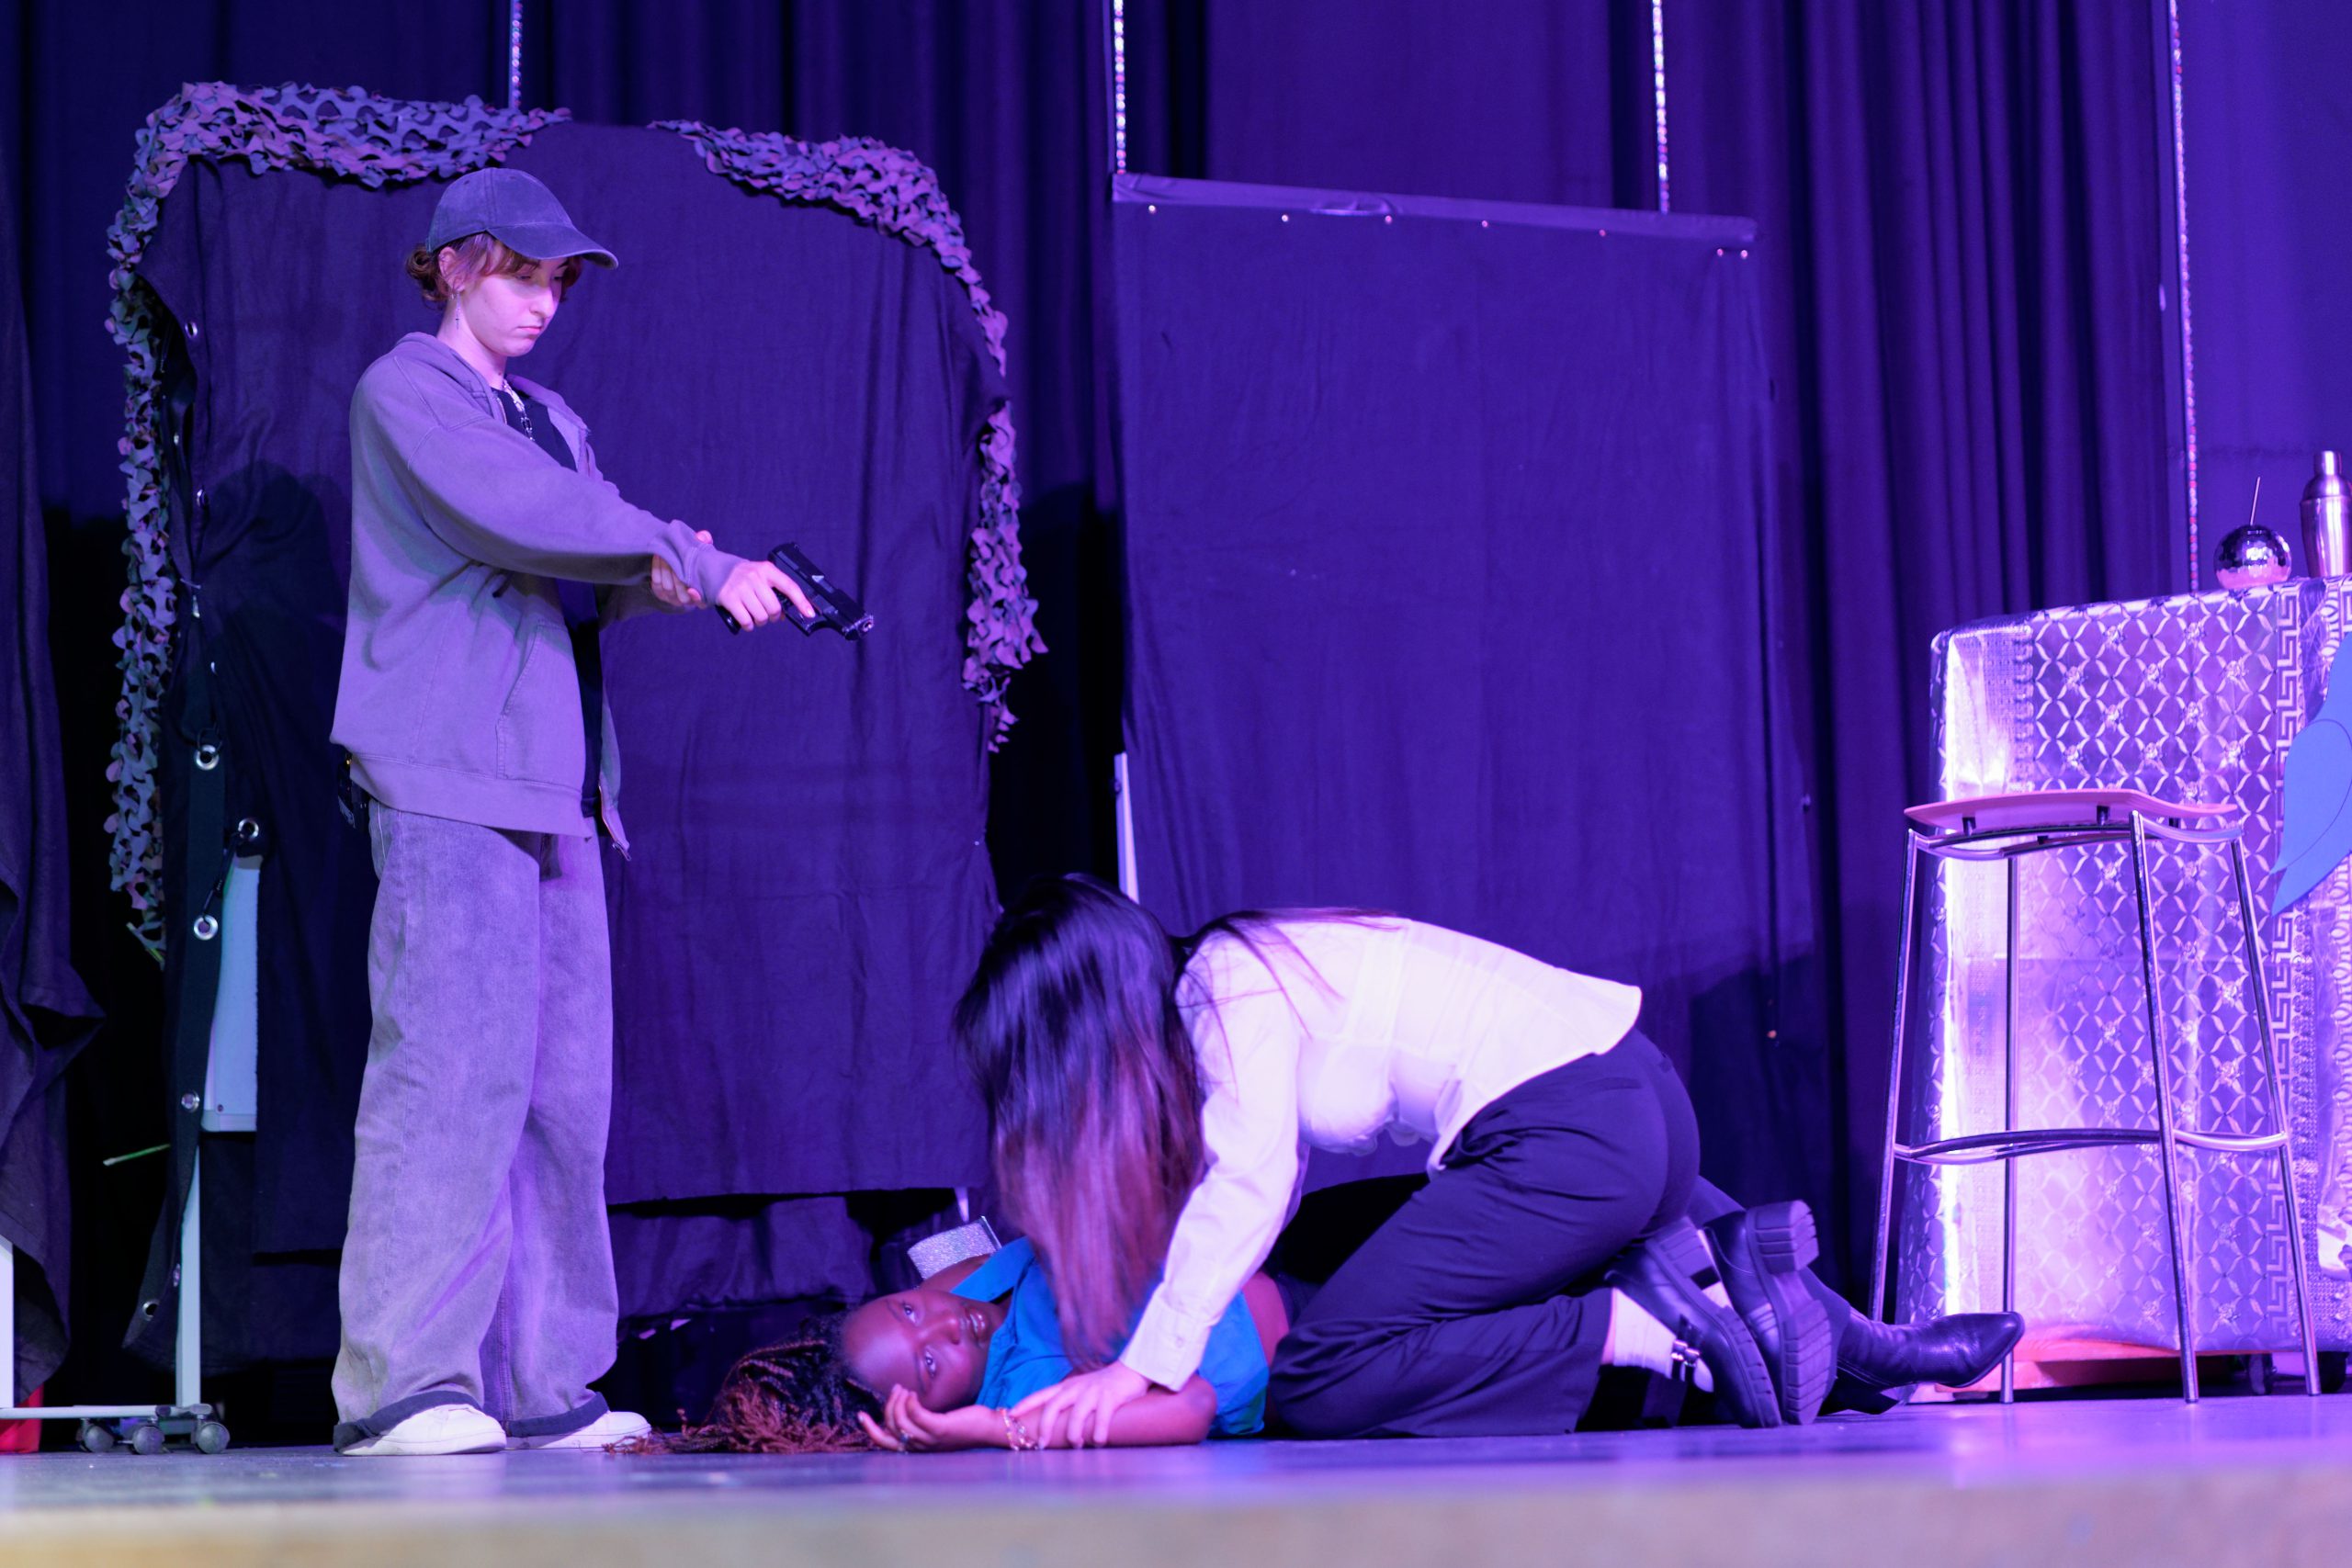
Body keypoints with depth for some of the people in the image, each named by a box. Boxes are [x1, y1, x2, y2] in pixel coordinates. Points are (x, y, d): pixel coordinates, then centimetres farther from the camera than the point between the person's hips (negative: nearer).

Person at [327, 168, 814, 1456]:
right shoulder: (404, 392, 2)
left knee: (564, 1082, 2)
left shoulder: (551, 424, 25)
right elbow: (510, 512, -14)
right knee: (454, 1060, -15)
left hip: (555, 790, 8)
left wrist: (651, 578, -5)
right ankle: (402, 1384, -14)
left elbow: (577, 575, 18)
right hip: (446, 782, -8)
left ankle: (540, 1387, 5)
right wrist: (698, 560, -13)